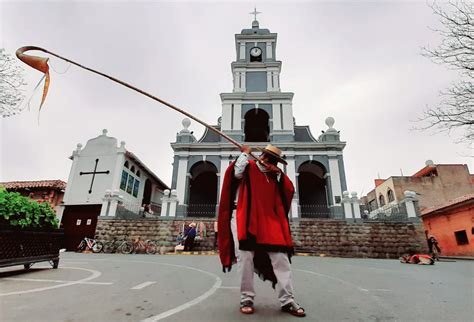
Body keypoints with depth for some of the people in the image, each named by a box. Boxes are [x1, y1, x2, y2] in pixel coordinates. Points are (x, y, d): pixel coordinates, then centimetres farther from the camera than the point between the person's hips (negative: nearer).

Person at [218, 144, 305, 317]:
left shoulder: (275, 175, 18)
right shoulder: (249, 167, 5)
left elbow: (289, 190, 8)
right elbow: (237, 172, -16)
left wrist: (278, 173, -2)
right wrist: (245, 153, -4)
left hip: (272, 223, 5)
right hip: (249, 222, -4)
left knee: (281, 261, 1)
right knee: (247, 261, 0)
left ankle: (287, 301, 9)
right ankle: (247, 299, 12)